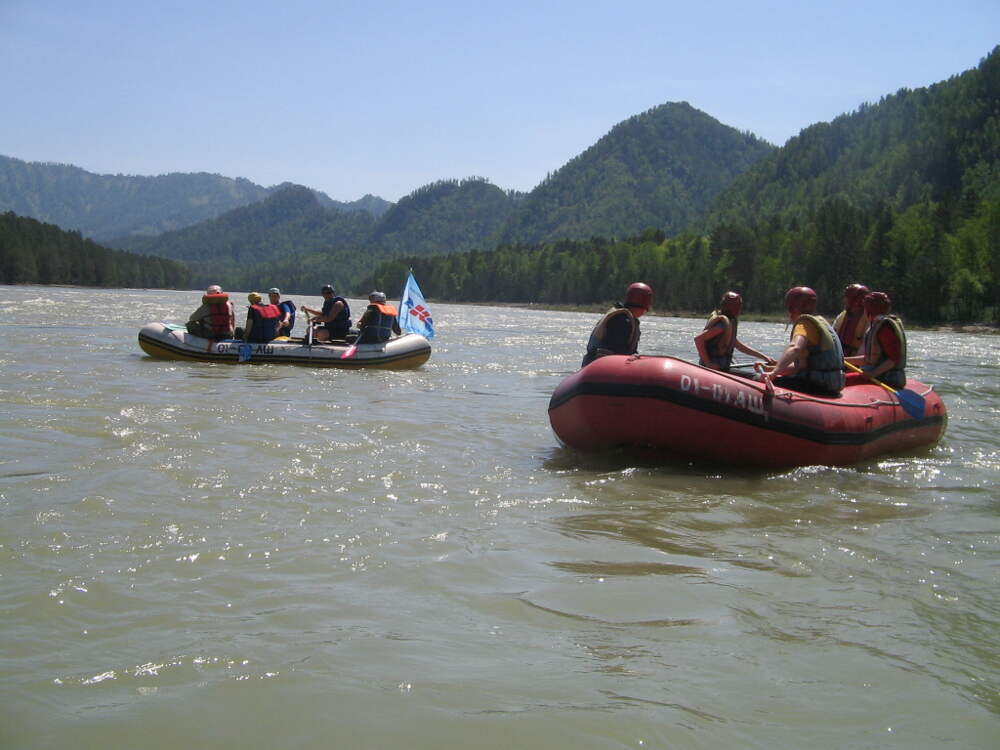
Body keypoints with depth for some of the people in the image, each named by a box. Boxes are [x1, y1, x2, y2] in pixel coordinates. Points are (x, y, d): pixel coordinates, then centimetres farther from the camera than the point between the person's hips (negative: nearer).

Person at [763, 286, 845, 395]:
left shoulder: (804, 322, -9)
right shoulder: (819, 321, 21)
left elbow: (795, 348, -32)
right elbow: (801, 366, 17)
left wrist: (774, 372, -39)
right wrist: (770, 369, 12)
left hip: (821, 386, -10)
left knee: (772, 383, -10)